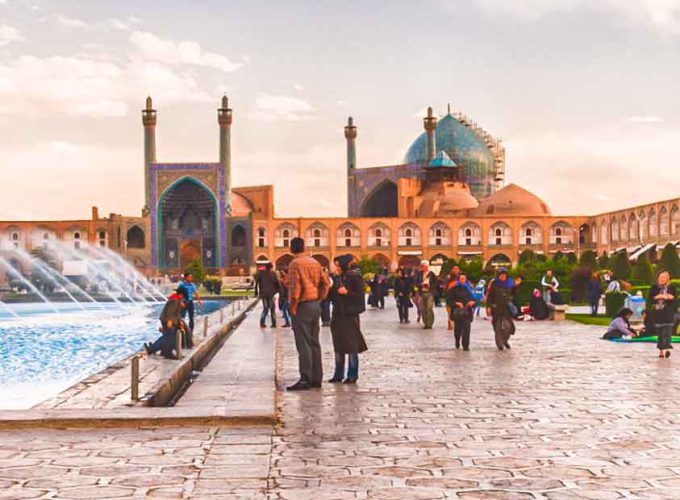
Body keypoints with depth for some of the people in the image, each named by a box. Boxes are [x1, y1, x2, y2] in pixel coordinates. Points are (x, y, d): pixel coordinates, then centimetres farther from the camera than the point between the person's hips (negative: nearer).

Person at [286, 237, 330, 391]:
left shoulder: (295, 264, -12)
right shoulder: (314, 262, 10)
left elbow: (295, 287, -19)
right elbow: (325, 282, 10)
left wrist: (293, 306, -11)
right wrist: (320, 299, 13)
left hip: (303, 306, -8)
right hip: (316, 305, 8)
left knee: (303, 344, -6)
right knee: (314, 342, 13)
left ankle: (305, 379, -8)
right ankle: (316, 378, 17)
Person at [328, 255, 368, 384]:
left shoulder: (355, 278, -8)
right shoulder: (337, 279, 10)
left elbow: (360, 296, -12)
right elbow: (331, 296, 14)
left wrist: (347, 292, -23)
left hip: (350, 316, -6)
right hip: (337, 315, 7)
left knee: (351, 346, 0)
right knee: (338, 346, 10)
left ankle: (352, 375, 7)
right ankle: (338, 374, 17)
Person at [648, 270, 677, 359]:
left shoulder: (671, 287, 6)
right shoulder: (654, 288, 6)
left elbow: (675, 300, 7)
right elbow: (650, 300, 2)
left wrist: (672, 297, -14)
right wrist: (656, 297, -17)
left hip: (668, 312, -1)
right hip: (657, 312, 1)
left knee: (668, 330, -14)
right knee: (659, 332, 5)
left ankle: (667, 348, -24)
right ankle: (661, 350, 13)